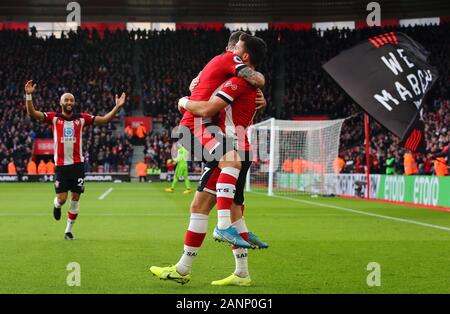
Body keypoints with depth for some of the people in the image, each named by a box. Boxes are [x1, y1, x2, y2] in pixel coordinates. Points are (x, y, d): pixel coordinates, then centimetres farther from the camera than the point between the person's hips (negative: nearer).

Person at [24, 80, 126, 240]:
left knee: (76, 197, 4)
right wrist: (29, 95, -23)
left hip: (77, 164, 2)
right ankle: (56, 206, 34)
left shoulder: (81, 118, 4)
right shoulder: (54, 117, 0)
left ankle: (69, 230, 18)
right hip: (61, 165, -2)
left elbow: (104, 119, 2)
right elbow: (32, 113, -10)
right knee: (62, 199, -5)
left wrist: (117, 107, -12)